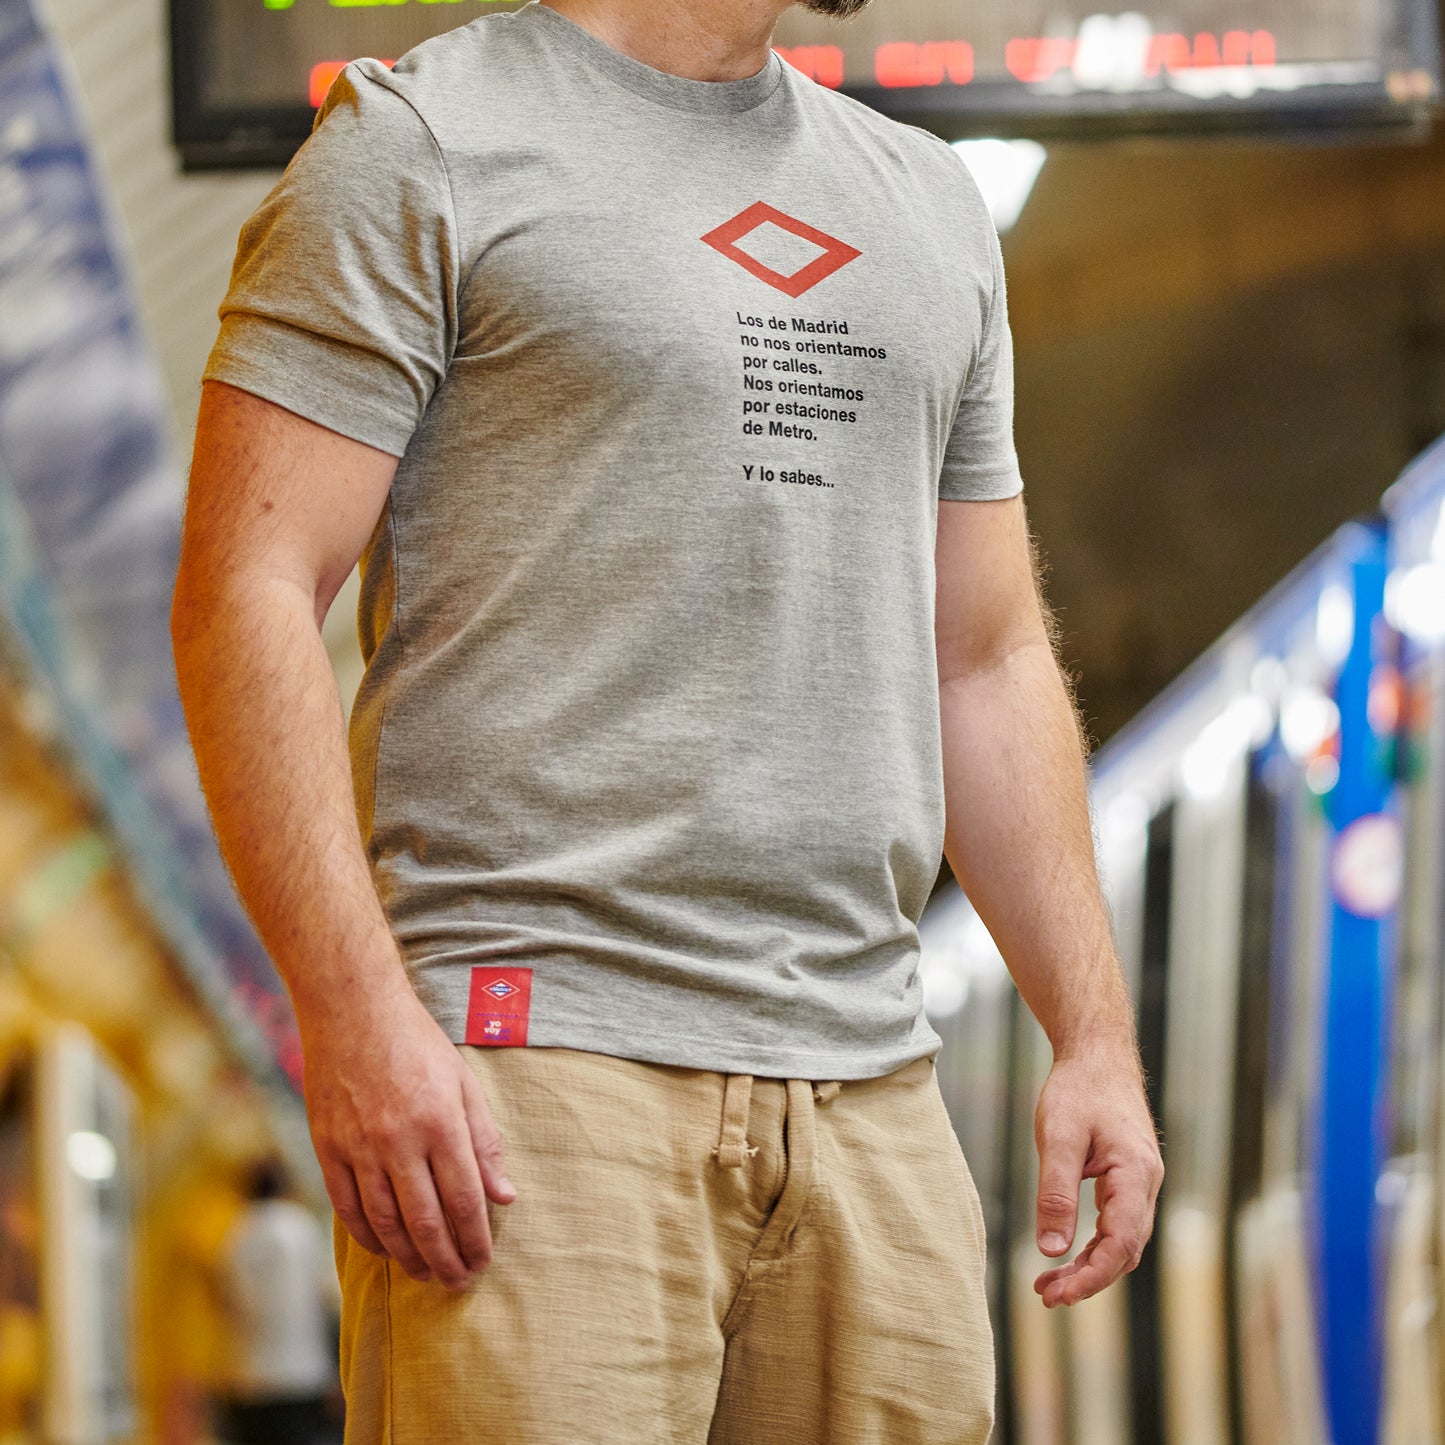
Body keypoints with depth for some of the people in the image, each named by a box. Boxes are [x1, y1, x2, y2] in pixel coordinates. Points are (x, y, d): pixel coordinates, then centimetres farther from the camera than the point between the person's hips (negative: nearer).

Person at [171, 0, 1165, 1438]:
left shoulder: (928, 200, 20)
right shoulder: (422, 145, -1)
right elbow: (244, 594, -9)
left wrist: (1094, 1032, 13)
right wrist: (353, 1010, -19)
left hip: (865, 1089, 6)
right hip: (538, 1055, -6)